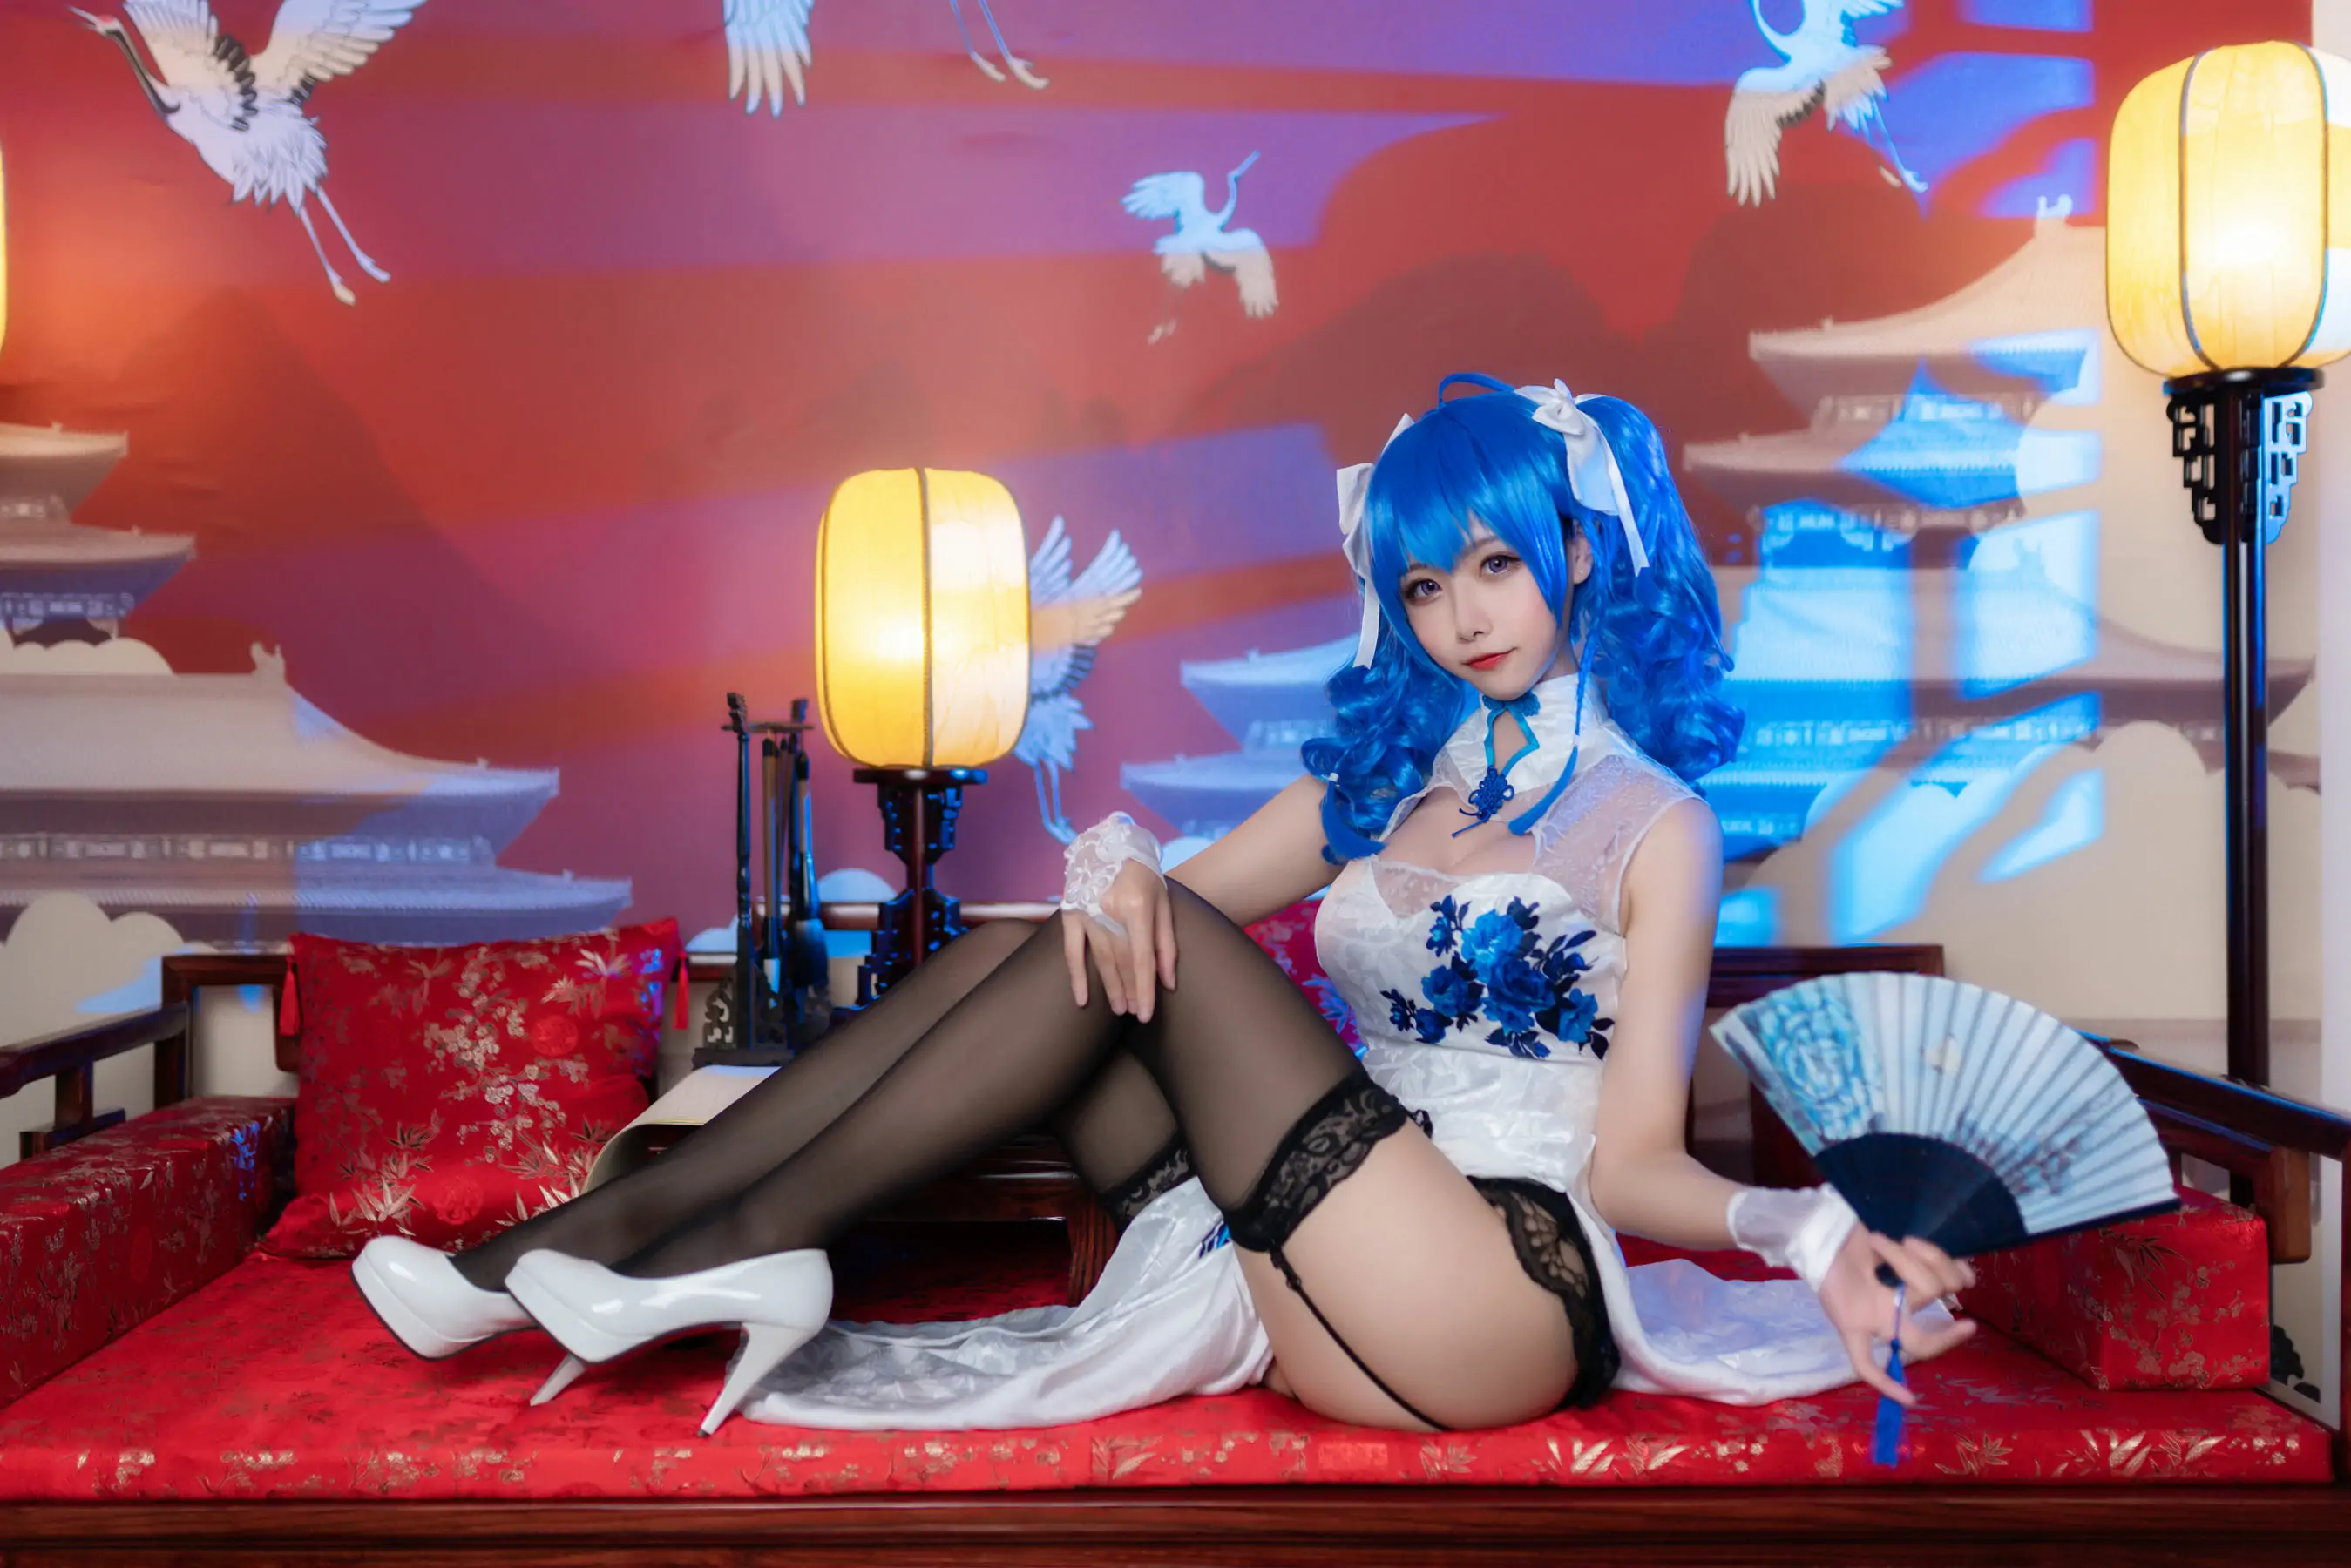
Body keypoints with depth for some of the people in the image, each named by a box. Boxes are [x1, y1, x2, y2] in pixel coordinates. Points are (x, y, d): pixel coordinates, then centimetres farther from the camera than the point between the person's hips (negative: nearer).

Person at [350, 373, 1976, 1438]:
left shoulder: (1655, 823, 1)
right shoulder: (1385, 774, 18)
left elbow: (1634, 1161, -6)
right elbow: (1175, 889, 13)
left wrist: (1796, 1227, -25)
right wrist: (1118, 856, -10)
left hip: (1494, 1304, -6)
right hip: (1305, 1280, 6)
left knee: (1166, 951, -20)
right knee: (1043, 948, -9)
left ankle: (746, 1236, -16)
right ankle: (582, 1239, -11)